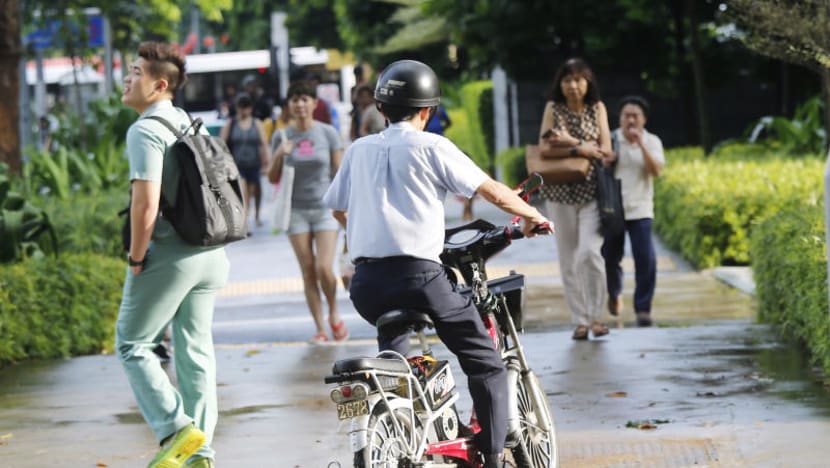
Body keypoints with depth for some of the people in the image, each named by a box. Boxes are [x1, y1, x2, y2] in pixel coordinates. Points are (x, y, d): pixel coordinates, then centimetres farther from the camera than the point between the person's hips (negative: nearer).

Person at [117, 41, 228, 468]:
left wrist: (136, 257, -12)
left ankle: (176, 428, -8)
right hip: (210, 255, 8)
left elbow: (145, 201, -21)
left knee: (133, 344, 4)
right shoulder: (192, 125, 14)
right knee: (195, 350, 11)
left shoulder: (146, 131, -13)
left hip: (167, 256, -8)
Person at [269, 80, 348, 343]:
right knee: (308, 272, 1)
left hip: (324, 208, -2)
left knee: (324, 269, -13)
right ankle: (320, 329, 7)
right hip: (296, 211, 2)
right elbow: (273, 178, 6)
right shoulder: (282, 137, 3)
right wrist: (279, 155, -12)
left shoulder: (327, 133, 0)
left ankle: (334, 314, 13)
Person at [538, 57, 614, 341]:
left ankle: (596, 315, -5)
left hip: (592, 192, -1)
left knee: (590, 252, -17)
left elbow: (606, 150, -3)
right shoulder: (553, 108, 4)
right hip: (560, 192, 1)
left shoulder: (597, 108, 6)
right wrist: (581, 149, -15)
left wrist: (571, 141, -13)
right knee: (568, 259, 3)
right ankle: (580, 320, 10)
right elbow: (545, 149, -8)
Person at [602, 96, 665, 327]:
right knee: (611, 258, 9)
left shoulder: (652, 142, 2)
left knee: (646, 258, -14)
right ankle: (614, 293, 39)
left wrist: (641, 144, -18)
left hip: (640, 210, 0)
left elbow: (656, 170, -12)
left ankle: (643, 308, -6)